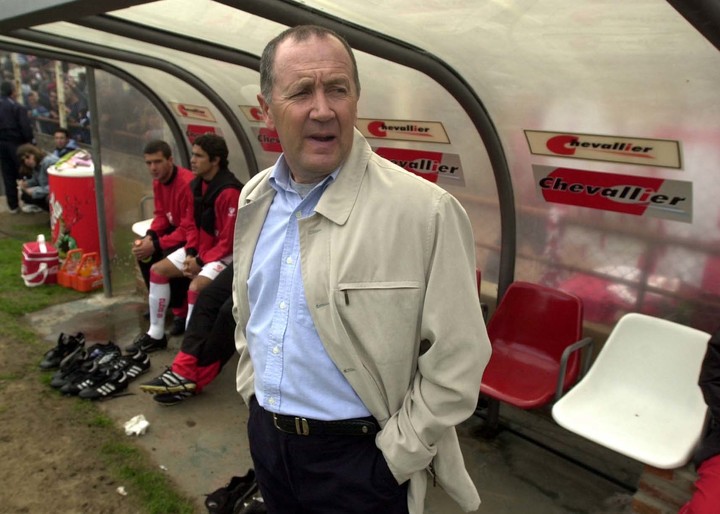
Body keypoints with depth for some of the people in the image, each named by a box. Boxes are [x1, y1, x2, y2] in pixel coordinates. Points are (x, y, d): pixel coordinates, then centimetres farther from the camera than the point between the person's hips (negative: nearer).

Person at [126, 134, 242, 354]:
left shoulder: (229, 192, -26)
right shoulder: (196, 184, 1)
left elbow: (228, 241, -24)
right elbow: (190, 222, 10)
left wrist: (201, 261, -18)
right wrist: (191, 252, -5)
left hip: (227, 253, -9)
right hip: (201, 247, 9)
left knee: (196, 286, -31)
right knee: (158, 270, 7)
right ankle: (155, 335, 16)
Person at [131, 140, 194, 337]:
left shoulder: (187, 183, -29)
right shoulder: (158, 180, 1)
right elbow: (161, 214, 7)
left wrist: (156, 245, -27)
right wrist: (149, 237, -13)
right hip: (176, 227, 10)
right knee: (142, 250, 0)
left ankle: (182, 313, -9)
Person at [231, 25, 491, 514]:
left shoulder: (426, 211, -22)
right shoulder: (254, 199, -1)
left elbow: (457, 360, -17)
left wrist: (395, 457, -12)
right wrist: (252, 389, 10)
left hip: (358, 454, -5)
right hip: (264, 435, 6)